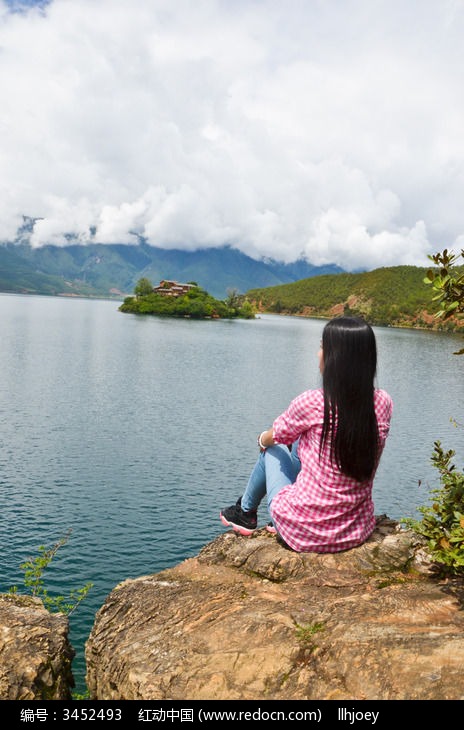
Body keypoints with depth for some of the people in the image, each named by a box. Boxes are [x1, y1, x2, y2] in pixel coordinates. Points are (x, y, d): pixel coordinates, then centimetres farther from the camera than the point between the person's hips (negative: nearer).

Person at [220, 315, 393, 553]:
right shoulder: (383, 403, -7)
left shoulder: (312, 403, -21)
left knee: (272, 450, 20)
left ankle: (245, 512, 43)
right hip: (358, 531, 4)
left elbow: (274, 438, 0)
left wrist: (263, 439, 25)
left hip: (304, 532, -4)